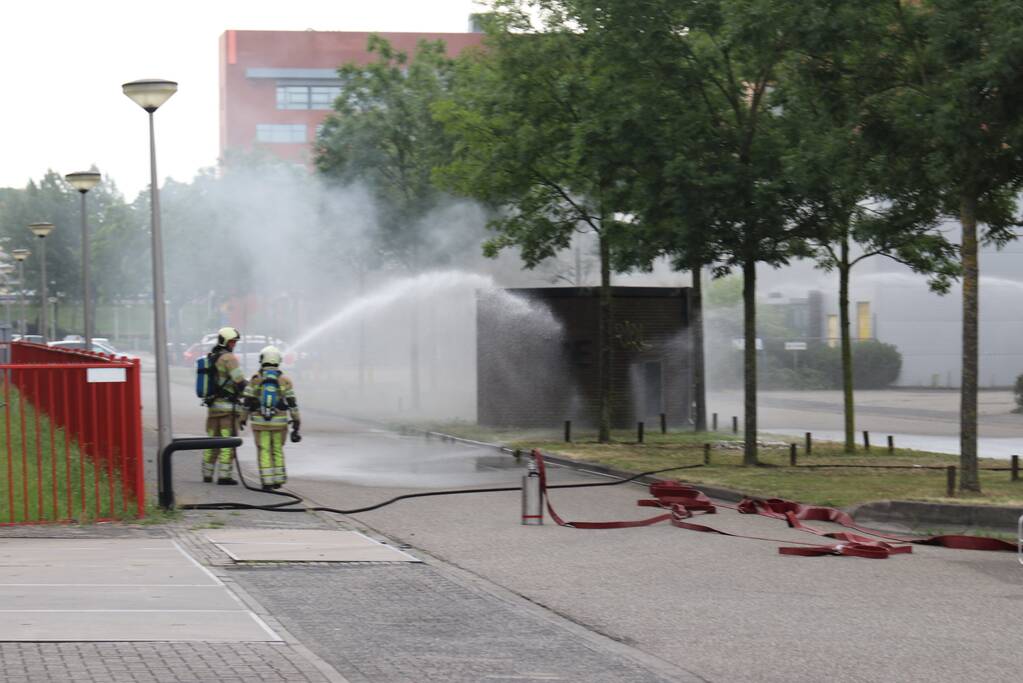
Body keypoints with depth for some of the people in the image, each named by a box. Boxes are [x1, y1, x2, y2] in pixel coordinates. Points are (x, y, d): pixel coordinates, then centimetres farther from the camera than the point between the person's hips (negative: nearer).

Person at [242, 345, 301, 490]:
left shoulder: (255, 379, -5)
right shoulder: (284, 380, -3)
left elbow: (247, 402, -4)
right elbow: (292, 403, -5)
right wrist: (296, 423, -2)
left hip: (260, 421, -1)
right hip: (279, 422, 1)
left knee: (264, 452, 2)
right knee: (277, 450, 16)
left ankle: (267, 482, -5)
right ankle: (278, 480, 16)